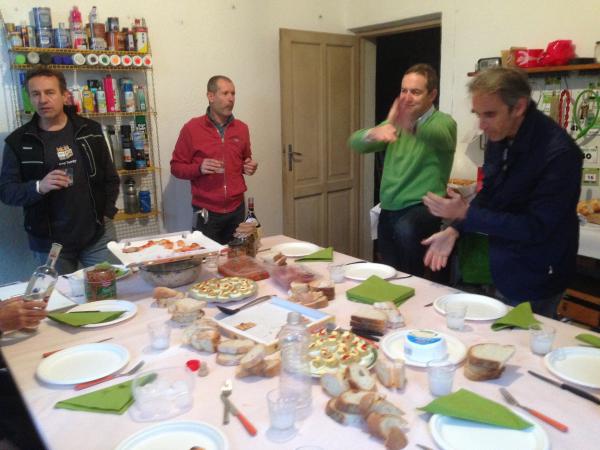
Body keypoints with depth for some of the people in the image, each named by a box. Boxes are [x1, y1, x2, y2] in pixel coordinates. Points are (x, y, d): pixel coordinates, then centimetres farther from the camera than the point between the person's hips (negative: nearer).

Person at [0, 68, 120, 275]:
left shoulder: (90, 130, 4)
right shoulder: (18, 141, -2)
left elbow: (109, 176, 12)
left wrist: (106, 211, 2)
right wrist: (38, 187, -20)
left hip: (97, 236, 2)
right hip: (49, 243, -2)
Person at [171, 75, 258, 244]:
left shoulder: (242, 128, 8)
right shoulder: (191, 128, -5)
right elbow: (176, 167, -1)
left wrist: (249, 167, 0)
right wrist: (199, 168, -19)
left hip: (237, 209, 4)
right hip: (206, 212, -4)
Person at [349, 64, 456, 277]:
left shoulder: (443, 122, -5)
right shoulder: (396, 122, 10)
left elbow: (438, 136, -31)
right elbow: (355, 142, -5)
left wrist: (410, 127, -54)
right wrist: (374, 133, -29)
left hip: (423, 207, -6)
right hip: (388, 210, 6)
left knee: (406, 229, -37)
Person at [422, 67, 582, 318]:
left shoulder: (559, 153, -25)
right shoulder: (499, 135, -4)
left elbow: (537, 228, -25)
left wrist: (466, 214, -27)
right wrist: (454, 230, -5)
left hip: (534, 281, -6)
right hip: (501, 269, 7)